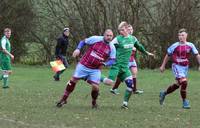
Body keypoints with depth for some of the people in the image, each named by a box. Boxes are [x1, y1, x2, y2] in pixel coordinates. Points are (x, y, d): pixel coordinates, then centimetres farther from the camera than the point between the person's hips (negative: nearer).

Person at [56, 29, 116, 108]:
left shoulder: (112, 48, -5)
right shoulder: (96, 39, -10)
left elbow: (112, 60, 0)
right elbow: (83, 42, 3)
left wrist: (104, 63, -19)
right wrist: (78, 49, -13)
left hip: (95, 70, 1)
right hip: (83, 65, -1)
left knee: (95, 86, -11)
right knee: (73, 80, 0)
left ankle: (94, 102, 17)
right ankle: (64, 99, 13)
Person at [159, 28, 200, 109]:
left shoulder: (190, 46, -2)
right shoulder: (175, 46, -8)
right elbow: (168, 55, 3)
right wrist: (163, 66, 8)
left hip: (185, 67, 4)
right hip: (176, 66, -4)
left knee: (178, 84, 13)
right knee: (184, 82, -20)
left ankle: (164, 94, 36)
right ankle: (185, 102, -8)